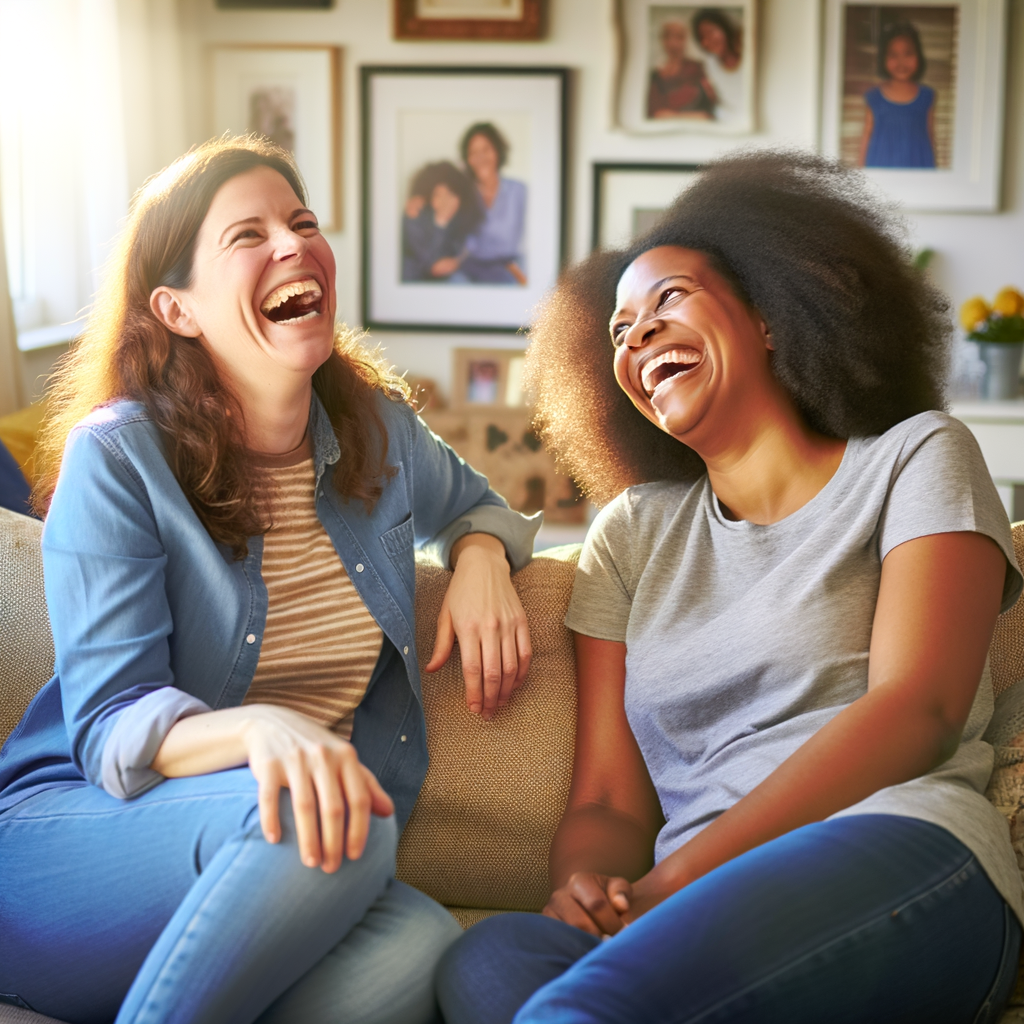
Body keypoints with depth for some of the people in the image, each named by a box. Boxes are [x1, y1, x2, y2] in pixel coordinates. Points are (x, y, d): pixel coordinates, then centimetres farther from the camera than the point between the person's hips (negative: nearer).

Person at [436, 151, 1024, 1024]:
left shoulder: (914, 457, 12)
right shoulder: (633, 534, 23)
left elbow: (917, 708, -5)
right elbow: (608, 801, 15)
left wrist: (678, 878, -15)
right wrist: (585, 887, -11)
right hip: (702, 915, 5)